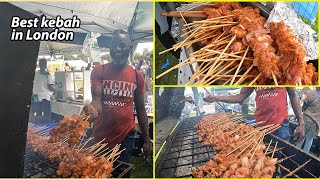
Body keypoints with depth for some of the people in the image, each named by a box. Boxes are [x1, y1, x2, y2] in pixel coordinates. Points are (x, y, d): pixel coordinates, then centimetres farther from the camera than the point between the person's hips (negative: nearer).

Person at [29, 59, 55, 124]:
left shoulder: (34, 74, 6)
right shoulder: (48, 74, -7)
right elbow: (50, 87, -11)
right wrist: (54, 90, 9)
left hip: (35, 97, 5)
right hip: (44, 97, -5)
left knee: (34, 117, 10)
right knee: (45, 117, 0)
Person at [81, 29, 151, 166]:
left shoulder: (137, 76, 1)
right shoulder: (99, 71, -3)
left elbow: (140, 109, 6)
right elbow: (97, 100, -11)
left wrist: (147, 139, 6)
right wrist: (91, 110, -36)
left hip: (126, 137, 1)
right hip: (101, 137, 0)